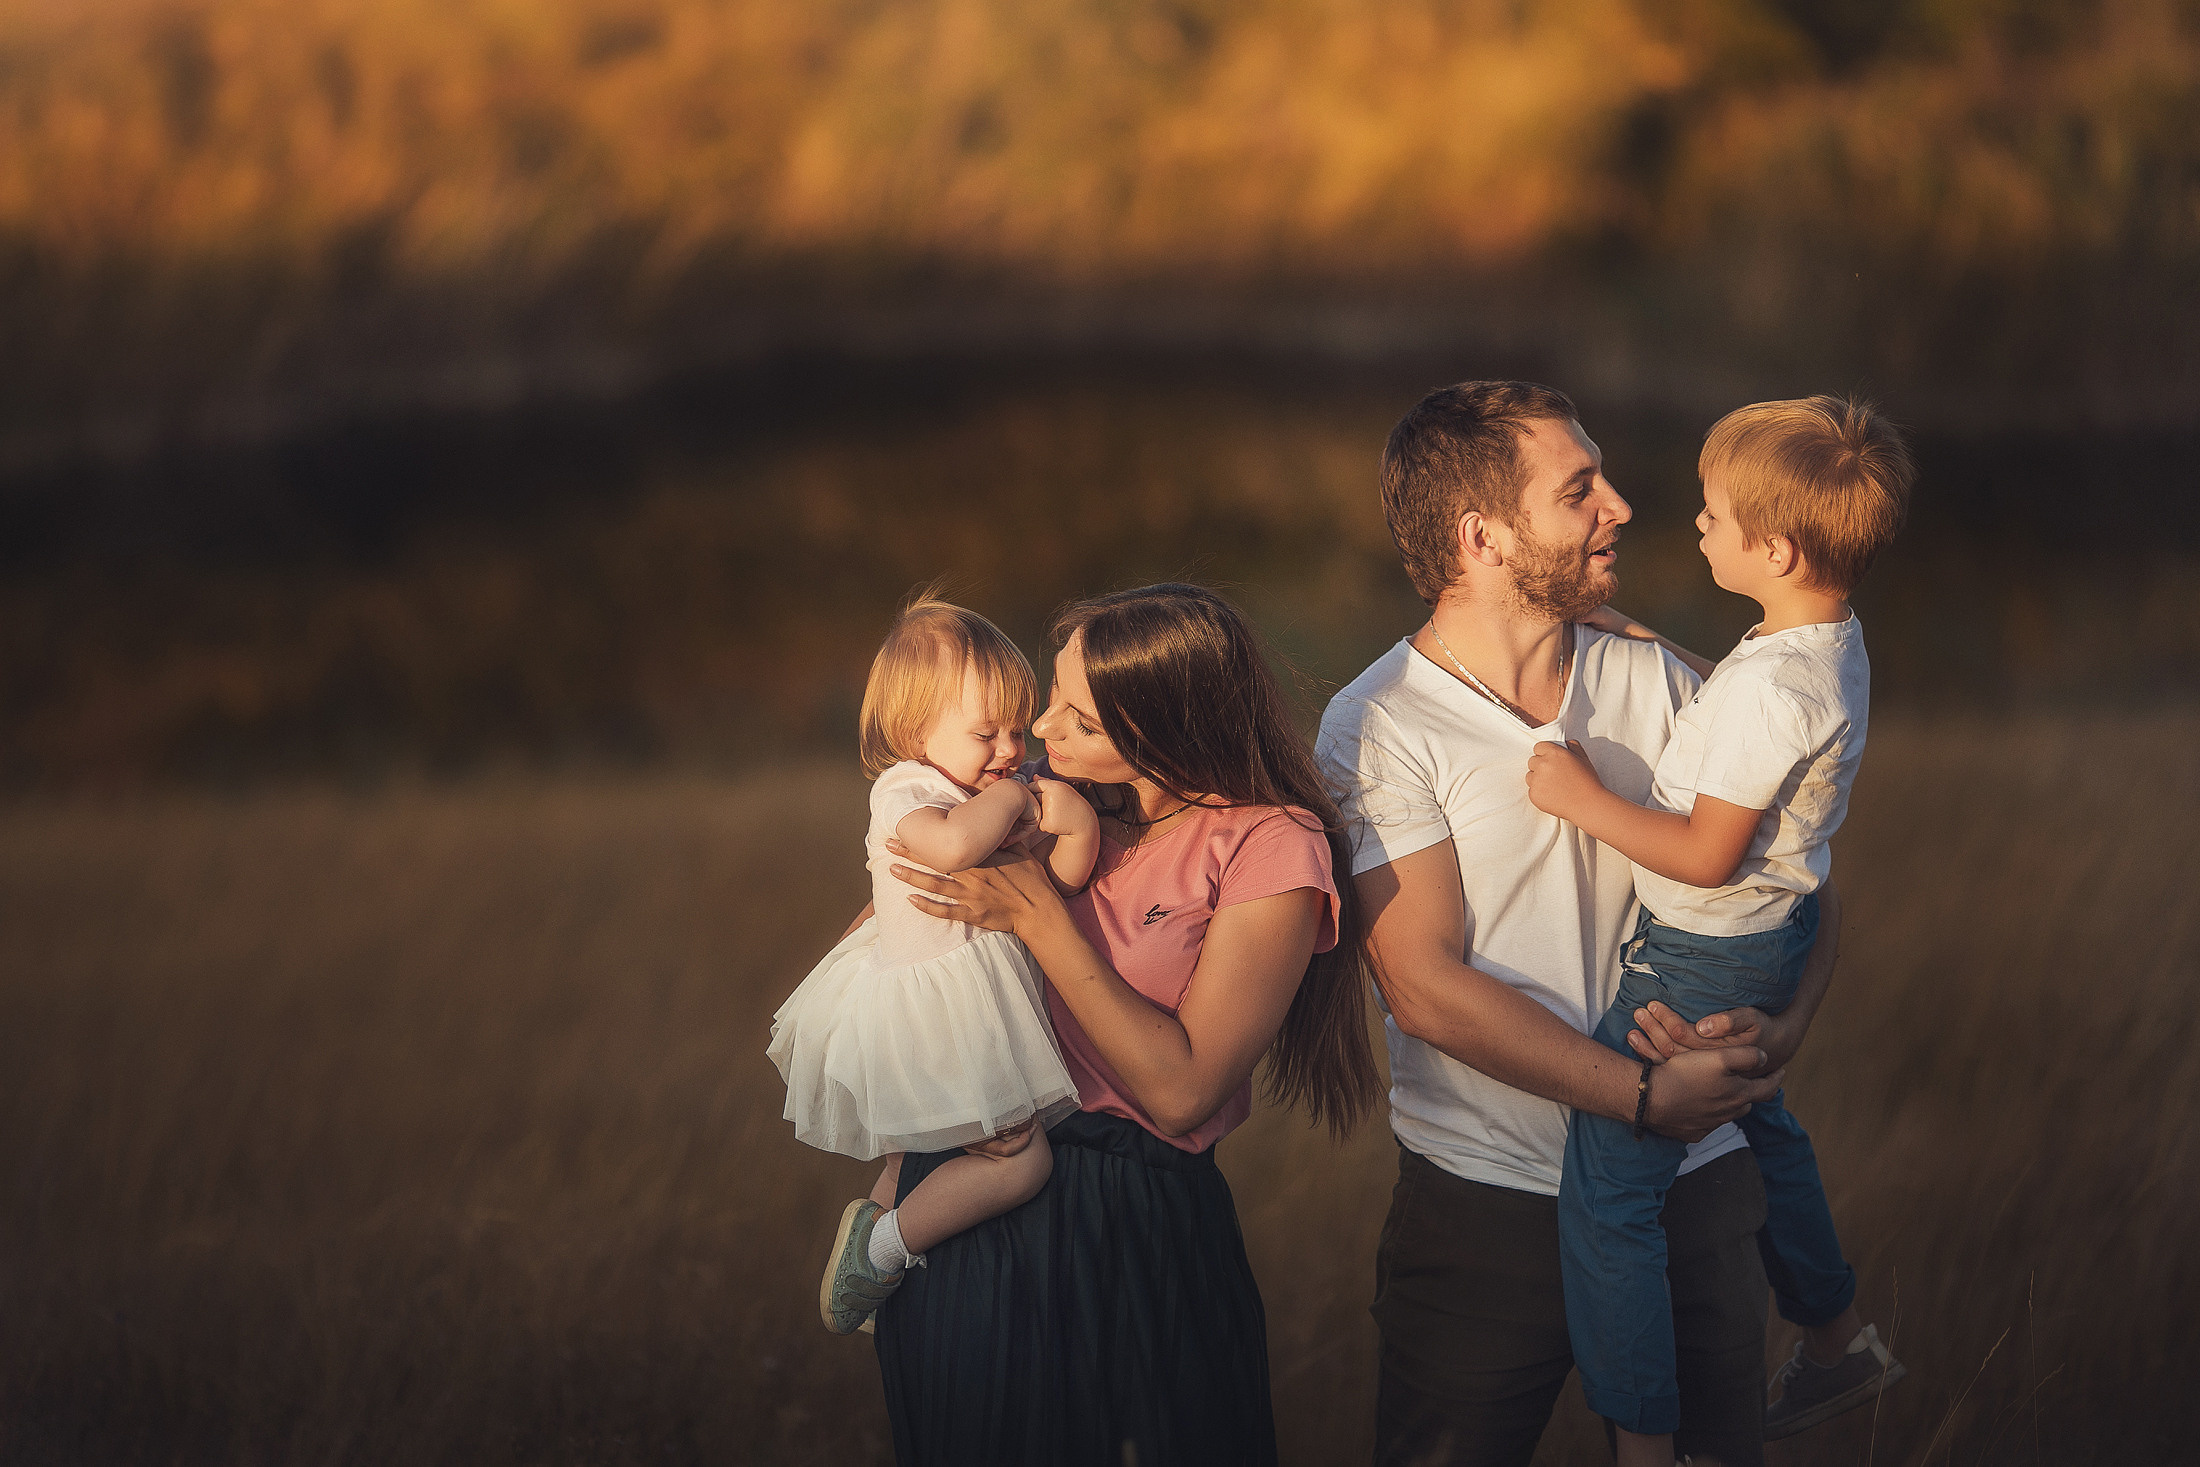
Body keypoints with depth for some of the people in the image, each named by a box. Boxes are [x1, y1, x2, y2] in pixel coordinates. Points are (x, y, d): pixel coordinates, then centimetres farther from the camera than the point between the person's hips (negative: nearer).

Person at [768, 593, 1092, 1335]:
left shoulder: (983, 797, 10)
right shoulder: (905, 789, -18)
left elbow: (1059, 882, 8)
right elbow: (952, 843, -42)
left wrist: (1074, 825, -13)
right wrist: (1007, 800, -23)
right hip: (934, 1015, -10)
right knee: (1019, 1161, -9)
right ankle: (885, 1243, -4)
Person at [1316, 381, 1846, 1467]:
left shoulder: (1658, 684, 4)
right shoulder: (1375, 729, -9)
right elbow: (1426, 988, -15)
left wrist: (1781, 1026, -13)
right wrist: (1650, 1096, -17)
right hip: (1486, 1205, -3)